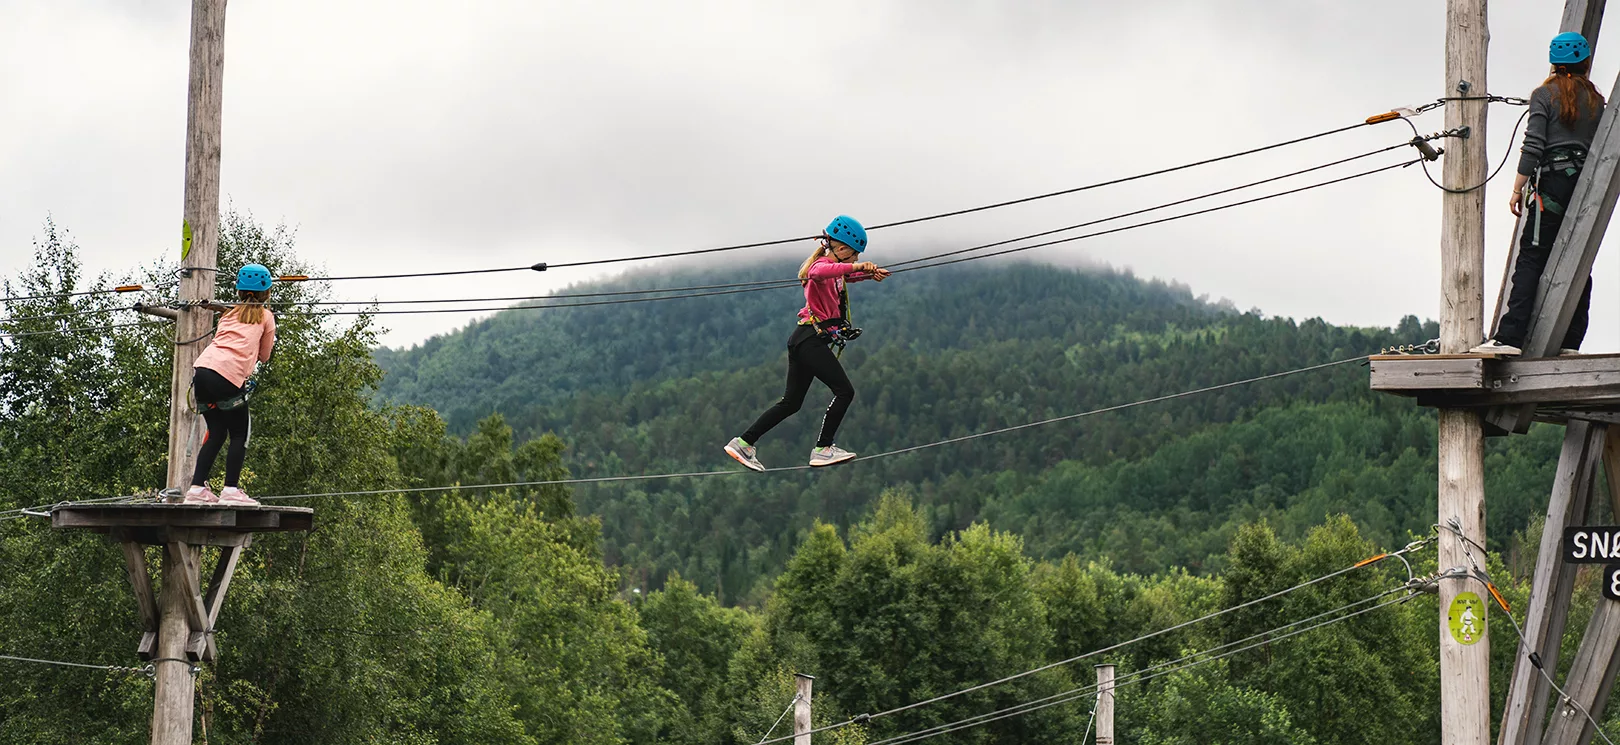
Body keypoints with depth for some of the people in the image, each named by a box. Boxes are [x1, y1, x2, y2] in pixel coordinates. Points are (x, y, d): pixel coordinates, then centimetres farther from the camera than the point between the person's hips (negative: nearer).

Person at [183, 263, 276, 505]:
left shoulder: (229, 314, 27)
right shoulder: (266, 316, 14)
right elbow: (264, 356, 20)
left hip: (202, 369, 5)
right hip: (227, 376, -5)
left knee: (216, 432, 16)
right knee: (240, 434, 7)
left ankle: (197, 488, 8)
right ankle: (231, 490, -4)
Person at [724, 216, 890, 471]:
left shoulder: (834, 268, 19)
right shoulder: (822, 265, -12)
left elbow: (848, 275, 44)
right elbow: (818, 272, -39)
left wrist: (869, 273, 28)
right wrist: (854, 266, -47)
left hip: (803, 341, 10)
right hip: (811, 340, -10)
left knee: (792, 402, 12)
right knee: (844, 391, -10)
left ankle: (744, 443, 12)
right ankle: (823, 449, -11)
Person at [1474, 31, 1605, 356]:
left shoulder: (1545, 95, 0)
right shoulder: (1596, 100, 13)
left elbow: (1533, 147, -8)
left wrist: (1518, 189, -6)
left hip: (1553, 183, -5)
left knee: (1530, 260, -10)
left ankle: (1509, 337, -19)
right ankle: (1571, 340, 3)